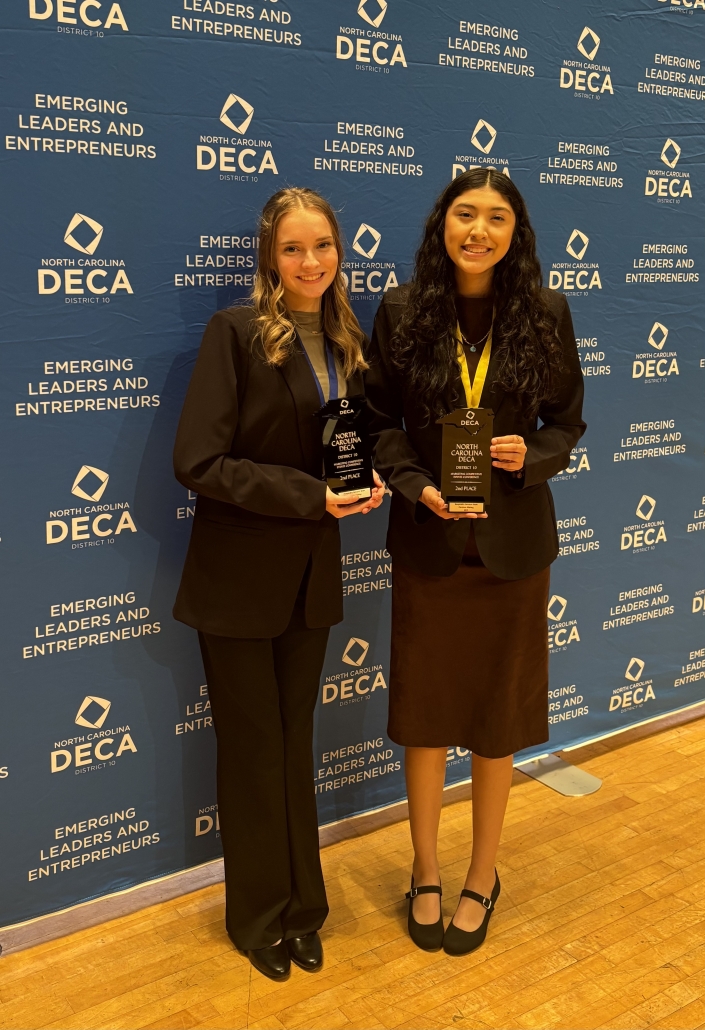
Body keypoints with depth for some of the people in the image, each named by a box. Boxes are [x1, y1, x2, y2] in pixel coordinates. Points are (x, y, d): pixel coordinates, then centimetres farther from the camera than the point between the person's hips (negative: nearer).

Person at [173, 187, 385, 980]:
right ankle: (261, 915, 30)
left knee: (296, 742, 16)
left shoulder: (344, 342, 5)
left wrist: (366, 481, -7)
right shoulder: (236, 332, -14)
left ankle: (301, 905, 34)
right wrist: (311, 496, -22)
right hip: (238, 578, -5)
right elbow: (198, 462, -20)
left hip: (311, 572, 5)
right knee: (254, 748, 9)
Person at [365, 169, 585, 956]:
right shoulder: (402, 312, -4)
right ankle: (426, 874, 33)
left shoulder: (545, 313, -3)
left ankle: (482, 879, 33)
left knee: (499, 718, 11)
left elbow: (568, 420, 4)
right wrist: (418, 487, -16)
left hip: (512, 542, 0)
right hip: (427, 542, 0)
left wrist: (532, 456, -16)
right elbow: (380, 421, 0)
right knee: (424, 714, 11)